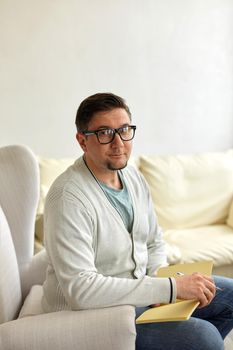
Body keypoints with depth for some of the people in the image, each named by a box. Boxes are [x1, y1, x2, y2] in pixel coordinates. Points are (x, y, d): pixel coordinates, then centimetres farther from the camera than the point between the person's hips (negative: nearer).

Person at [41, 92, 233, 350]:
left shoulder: (133, 176, 2)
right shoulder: (69, 196, -25)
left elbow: (154, 243, 12)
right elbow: (80, 288, -32)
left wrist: (160, 283, -9)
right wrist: (170, 288, -31)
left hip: (138, 287, 8)